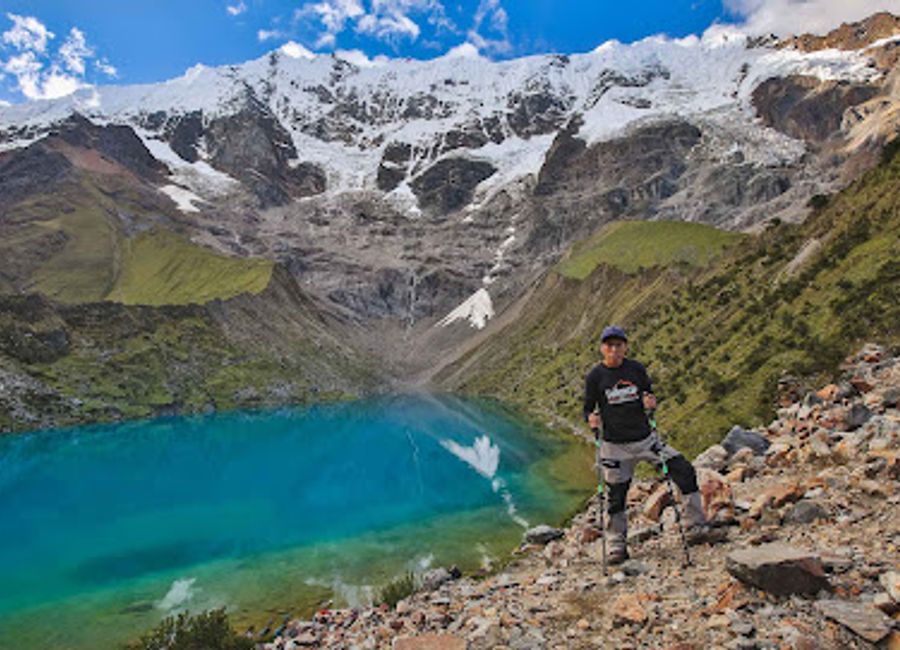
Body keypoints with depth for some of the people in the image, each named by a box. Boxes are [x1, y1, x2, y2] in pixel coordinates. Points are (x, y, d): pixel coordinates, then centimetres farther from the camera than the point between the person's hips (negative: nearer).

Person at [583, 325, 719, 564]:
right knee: (616, 497, 3)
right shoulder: (595, 376, -6)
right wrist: (592, 419, -22)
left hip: (646, 438, 3)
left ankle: (695, 529, 10)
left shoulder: (636, 369, 1)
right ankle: (616, 547, 21)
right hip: (615, 446, -3)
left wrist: (651, 403, -10)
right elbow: (588, 409, 0)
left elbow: (649, 395, 13)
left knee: (685, 472, -6)